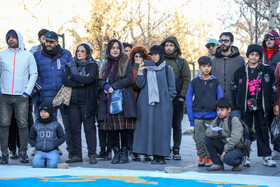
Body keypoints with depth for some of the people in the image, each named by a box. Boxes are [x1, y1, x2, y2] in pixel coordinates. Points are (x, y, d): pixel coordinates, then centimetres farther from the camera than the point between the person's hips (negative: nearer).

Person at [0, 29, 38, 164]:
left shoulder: (28, 55, 7)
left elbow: (33, 74, 7)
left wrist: (27, 92, -2)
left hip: (21, 97, -1)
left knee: (23, 125, -2)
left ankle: (23, 153, 6)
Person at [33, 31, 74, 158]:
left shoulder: (66, 54, 9)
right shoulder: (37, 56, 10)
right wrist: (40, 88, 3)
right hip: (47, 97, 1)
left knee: (69, 124, 0)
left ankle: (72, 151, 9)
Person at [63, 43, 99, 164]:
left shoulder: (92, 65, 5)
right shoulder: (70, 66, 15)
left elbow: (90, 79, -14)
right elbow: (65, 80, -1)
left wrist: (73, 76, -5)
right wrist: (81, 83, -12)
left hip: (87, 102, -4)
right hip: (73, 101, 4)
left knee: (89, 127, -5)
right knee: (74, 128, 2)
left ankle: (92, 155, -2)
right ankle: (77, 155, 7)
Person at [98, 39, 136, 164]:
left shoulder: (126, 62, 5)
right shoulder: (106, 64, 18)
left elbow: (129, 79, -6)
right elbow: (101, 80, 13)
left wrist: (114, 87, -11)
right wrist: (105, 86, -9)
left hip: (123, 99, -4)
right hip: (108, 99, 4)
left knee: (123, 127, -8)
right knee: (111, 127, -1)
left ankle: (124, 153, 1)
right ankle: (116, 153, 8)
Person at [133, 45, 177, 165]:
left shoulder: (167, 69, 7)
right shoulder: (146, 68, 14)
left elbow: (172, 87, 7)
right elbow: (140, 84, 5)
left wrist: (168, 99, -2)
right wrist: (140, 72, -7)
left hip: (162, 103, -3)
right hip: (147, 103, 3)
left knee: (162, 128, -5)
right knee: (149, 127, -1)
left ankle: (162, 156, 0)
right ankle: (154, 156, 3)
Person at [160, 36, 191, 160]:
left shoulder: (182, 62, 7)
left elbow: (187, 80, 3)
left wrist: (182, 96, -5)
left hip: (177, 99, 0)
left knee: (177, 125, 4)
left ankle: (176, 150, 10)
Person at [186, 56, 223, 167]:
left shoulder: (215, 82, 3)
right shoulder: (194, 82, 4)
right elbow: (188, 99, 6)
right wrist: (191, 118, 0)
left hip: (211, 116, -1)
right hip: (198, 117, 1)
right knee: (199, 139, 2)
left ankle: (209, 158, 15)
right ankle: (201, 157, 17)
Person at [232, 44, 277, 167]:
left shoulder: (266, 71, 5)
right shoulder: (240, 71, 7)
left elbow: (273, 87, 8)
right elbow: (235, 88, 11)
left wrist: (270, 102, -1)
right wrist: (238, 101, 1)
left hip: (261, 106, 0)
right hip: (245, 106, 0)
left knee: (262, 130, 4)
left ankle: (266, 156, 9)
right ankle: (245, 156, 7)